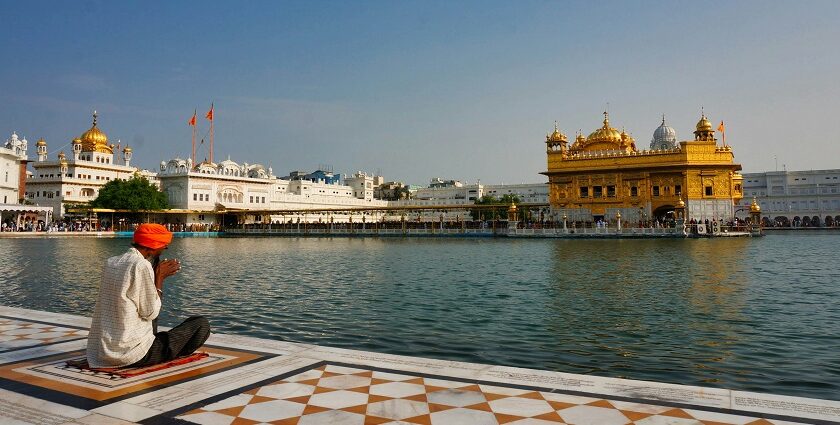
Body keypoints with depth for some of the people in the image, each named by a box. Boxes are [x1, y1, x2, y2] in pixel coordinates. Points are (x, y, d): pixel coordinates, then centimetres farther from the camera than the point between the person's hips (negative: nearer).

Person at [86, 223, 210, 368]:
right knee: (201, 324, 0)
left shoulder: (110, 262, 8)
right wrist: (160, 277, -4)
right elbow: (150, 313, -13)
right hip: (132, 353, -9)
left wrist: (158, 274, 14)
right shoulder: (142, 266, -17)